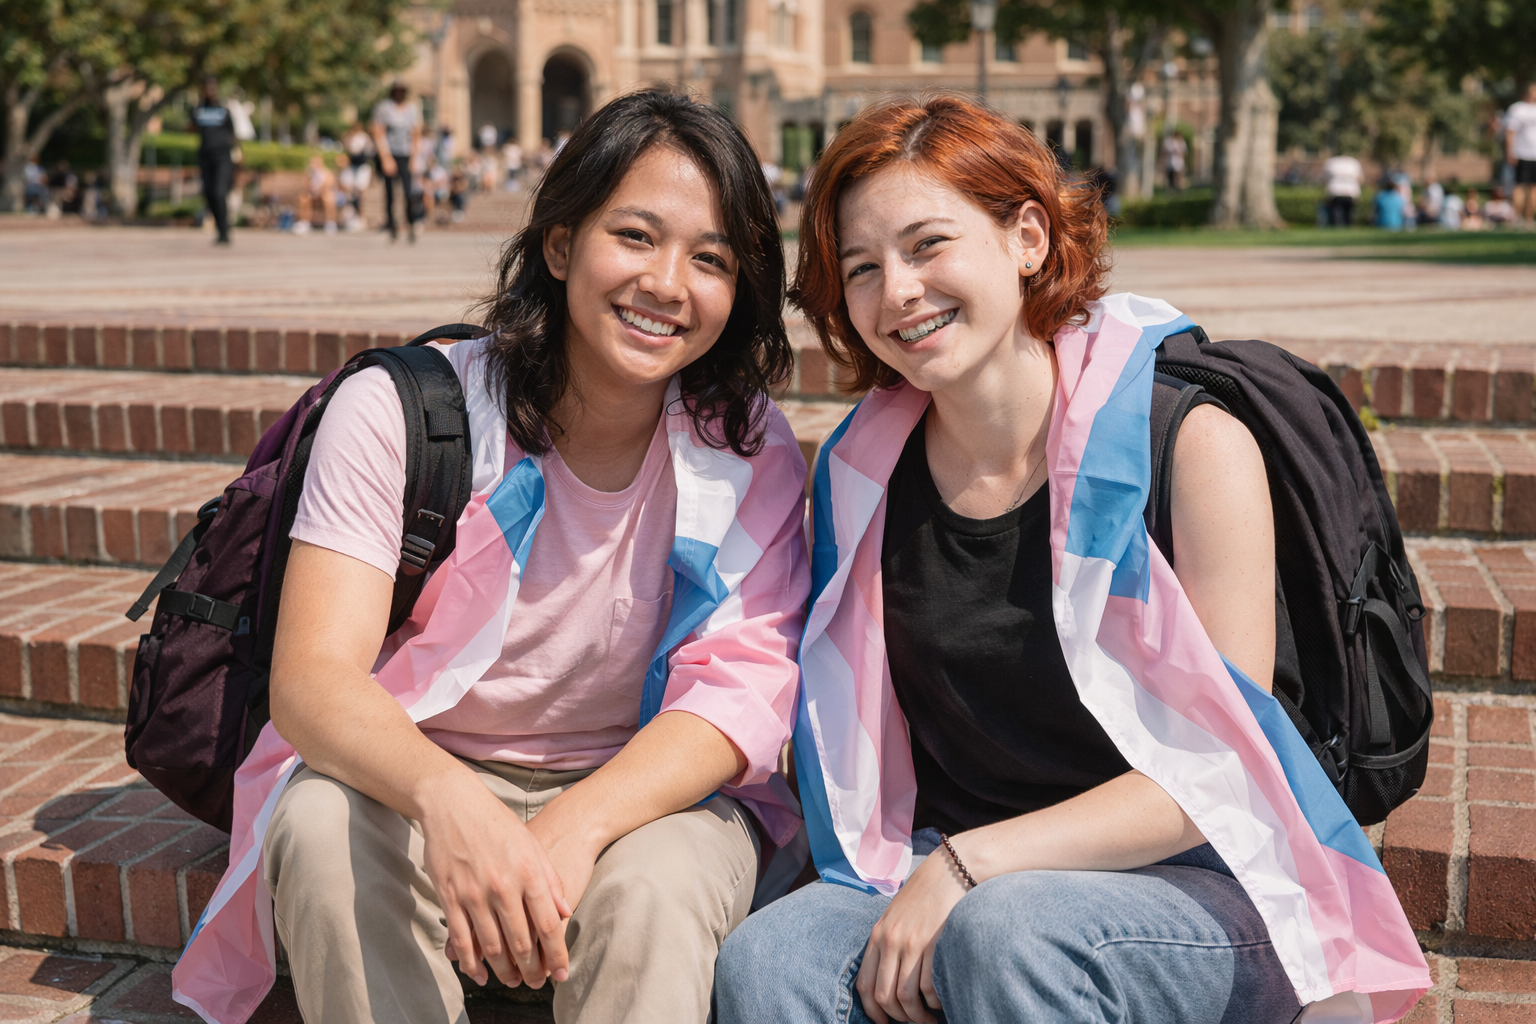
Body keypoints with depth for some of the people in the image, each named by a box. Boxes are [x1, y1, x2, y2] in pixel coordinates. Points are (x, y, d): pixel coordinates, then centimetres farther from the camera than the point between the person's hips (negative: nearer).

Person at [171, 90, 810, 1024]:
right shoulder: (401, 410, -11)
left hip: (650, 791, -1)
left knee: (650, 887, -34)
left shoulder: (753, 455, -6)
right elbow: (311, 676, -20)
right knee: (323, 827, -31)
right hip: (416, 778, 1)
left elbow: (740, 687, -16)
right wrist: (447, 796, -42)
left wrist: (576, 826, -35)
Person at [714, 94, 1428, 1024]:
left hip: (1200, 889, -3)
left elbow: (1222, 768, -13)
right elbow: (859, 754, 9)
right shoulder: (862, 471, 2)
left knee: (1005, 932, -34)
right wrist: (923, 879, -11)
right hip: (952, 878, 4)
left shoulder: (1190, 438, -11)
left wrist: (967, 864, -18)